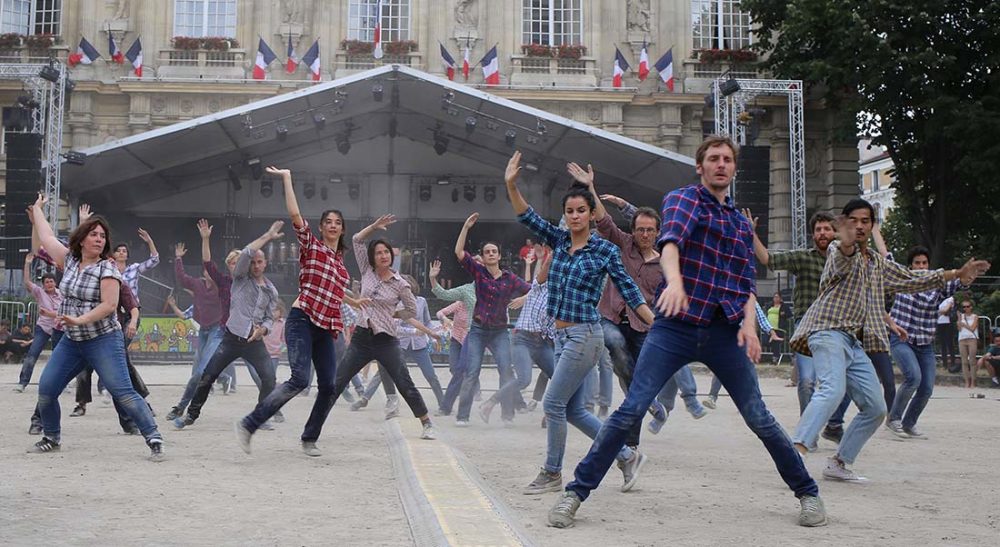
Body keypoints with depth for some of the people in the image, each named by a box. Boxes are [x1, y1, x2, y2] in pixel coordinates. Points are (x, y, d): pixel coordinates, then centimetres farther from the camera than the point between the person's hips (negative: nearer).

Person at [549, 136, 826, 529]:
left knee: (759, 418, 4)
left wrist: (749, 322, -7)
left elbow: (747, 283, 14)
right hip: (675, 325, -3)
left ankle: (807, 492, 20)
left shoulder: (742, 224, 18)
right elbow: (670, 239, -19)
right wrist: (675, 281, -40)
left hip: (724, 332, 4)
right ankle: (576, 492, -2)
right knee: (630, 411, -10)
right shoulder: (682, 199, 3)